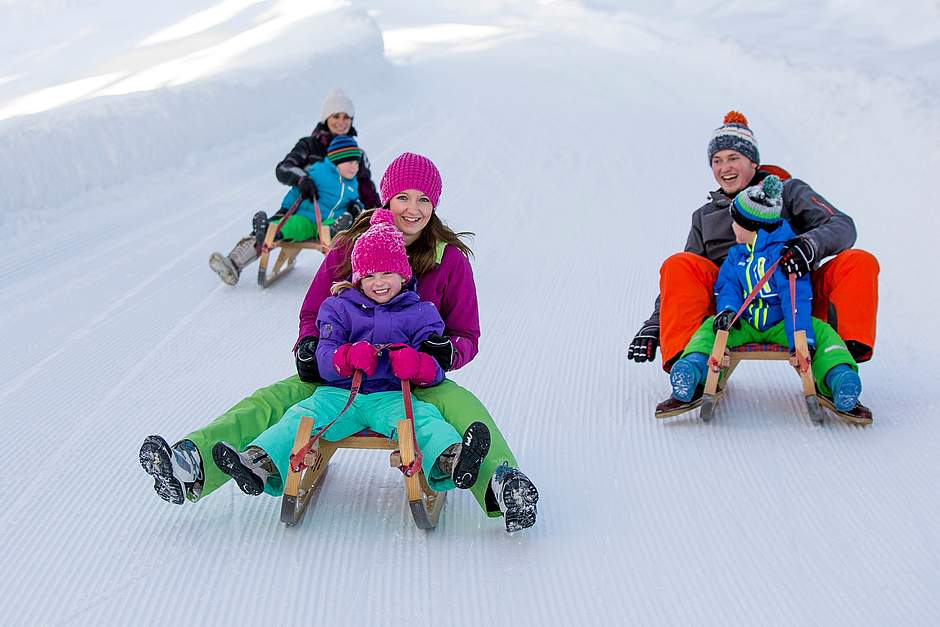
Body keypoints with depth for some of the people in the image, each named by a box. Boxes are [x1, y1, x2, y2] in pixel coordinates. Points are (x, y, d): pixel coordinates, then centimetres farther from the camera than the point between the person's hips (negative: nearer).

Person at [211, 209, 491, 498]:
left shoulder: (420, 312, 13)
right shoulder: (339, 308, 16)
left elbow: (435, 368, 5)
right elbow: (324, 357, 4)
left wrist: (417, 365, -21)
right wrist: (349, 357, -20)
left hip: (392, 397, -2)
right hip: (340, 394, 2)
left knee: (424, 419, -33)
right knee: (301, 418, -24)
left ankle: (449, 462, -62)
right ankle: (261, 465, -44)